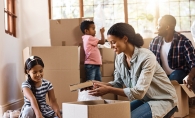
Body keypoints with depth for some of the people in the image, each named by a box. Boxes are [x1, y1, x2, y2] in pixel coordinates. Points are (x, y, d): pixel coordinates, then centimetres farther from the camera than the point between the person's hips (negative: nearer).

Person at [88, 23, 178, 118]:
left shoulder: (146, 57, -27)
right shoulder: (119, 58, -4)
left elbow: (139, 92, -29)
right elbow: (118, 83, 5)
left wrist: (109, 90, -31)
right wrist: (103, 85, -17)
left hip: (163, 100, -7)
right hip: (144, 99, 7)